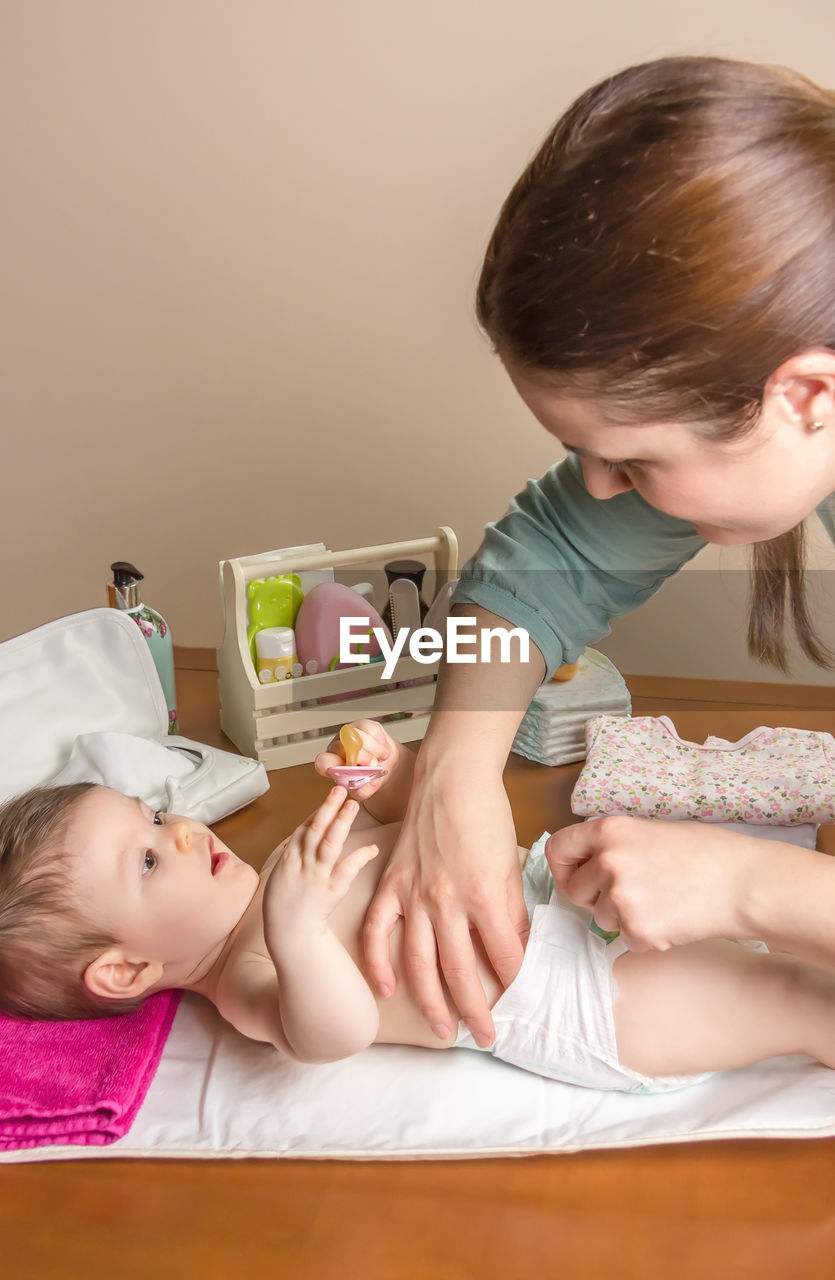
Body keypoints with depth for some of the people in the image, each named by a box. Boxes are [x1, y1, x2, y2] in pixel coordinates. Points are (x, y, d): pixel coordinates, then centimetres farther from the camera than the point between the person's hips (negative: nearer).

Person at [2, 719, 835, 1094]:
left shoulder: (288, 867, 9)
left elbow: (401, 813, 19)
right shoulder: (246, 986, -16)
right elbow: (335, 1032, -37)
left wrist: (387, 765, -4)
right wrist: (294, 930, -55)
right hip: (571, 999, -9)